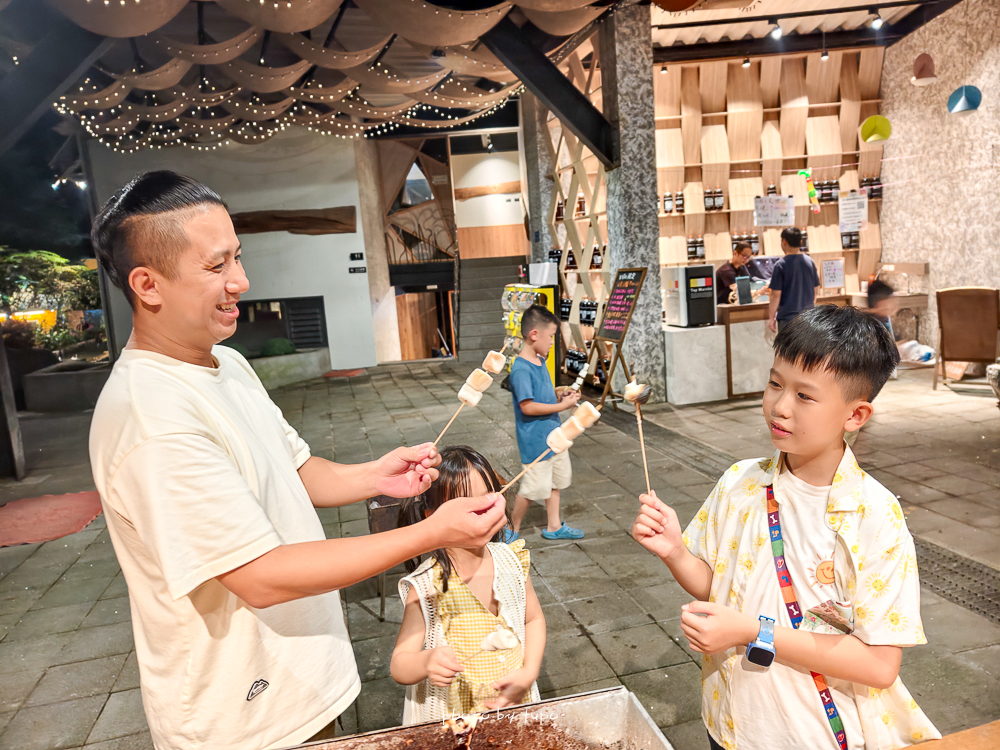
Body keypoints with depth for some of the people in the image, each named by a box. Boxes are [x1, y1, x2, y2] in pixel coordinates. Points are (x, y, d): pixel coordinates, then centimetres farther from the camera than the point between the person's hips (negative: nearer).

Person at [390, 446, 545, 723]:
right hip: (450, 718, -3)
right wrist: (426, 663, -41)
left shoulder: (511, 560, -11)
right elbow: (399, 666, -20)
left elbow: (534, 619, 3)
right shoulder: (426, 586, -24)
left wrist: (529, 673, -10)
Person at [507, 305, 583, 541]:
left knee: (555, 481, 20)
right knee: (532, 488, 2)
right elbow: (527, 406, -26)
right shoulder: (521, 368, -22)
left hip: (553, 436, 9)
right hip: (535, 441, -9)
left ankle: (554, 526, 36)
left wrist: (561, 397, 0)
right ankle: (513, 530, 23)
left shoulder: (540, 361, 8)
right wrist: (562, 406, -20)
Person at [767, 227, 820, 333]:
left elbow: (776, 294, -12)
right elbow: (815, 289, 13)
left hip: (787, 317, -5)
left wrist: (771, 317, -5)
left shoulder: (781, 265, -11)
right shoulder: (810, 262, 4)